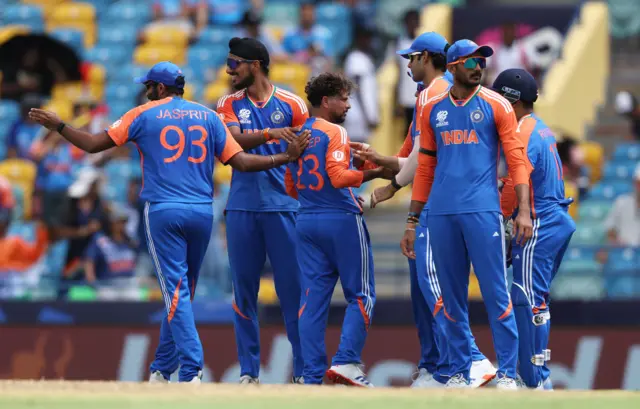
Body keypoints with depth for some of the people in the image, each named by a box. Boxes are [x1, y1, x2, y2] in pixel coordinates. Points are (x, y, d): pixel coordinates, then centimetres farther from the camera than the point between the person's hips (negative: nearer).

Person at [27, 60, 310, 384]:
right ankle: (162, 368, 24)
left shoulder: (143, 115, 3)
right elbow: (241, 162, 3)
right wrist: (288, 157, 10)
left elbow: (93, 144, 4)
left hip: (163, 212, -4)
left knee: (176, 292, -7)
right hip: (202, 212, 4)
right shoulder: (208, 117, 11)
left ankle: (192, 372, -20)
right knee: (181, 293, 16)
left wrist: (58, 126, 17)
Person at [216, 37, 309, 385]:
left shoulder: (291, 104, 3)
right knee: (244, 288, 4)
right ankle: (248, 370, 11)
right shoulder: (229, 105, 9)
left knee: (293, 287, -4)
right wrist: (270, 134, -26)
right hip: (242, 208, 2)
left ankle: (303, 369, 1)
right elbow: (235, 140, -9)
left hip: (283, 206, -2)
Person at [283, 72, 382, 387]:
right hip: (341, 220, -7)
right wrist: (372, 173, -15)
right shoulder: (334, 132, -9)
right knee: (361, 295, 1)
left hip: (306, 222, 7)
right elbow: (339, 176, -22)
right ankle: (346, 361, -11)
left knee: (313, 298, 5)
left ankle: (312, 375, 1)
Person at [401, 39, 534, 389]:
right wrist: (412, 221, 14)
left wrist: (523, 210, -11)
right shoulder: (432, 110, 13)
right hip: (441, 213, 3)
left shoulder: (496, 105, 4)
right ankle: (458, 372, 12)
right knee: (451, 296, 6)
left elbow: (516, 160, 0)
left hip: (482, 211, -3)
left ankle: (507, 374, -4)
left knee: (496, 293, -7)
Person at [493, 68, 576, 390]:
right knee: (535, 300, 14)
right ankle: (538, 376, 16)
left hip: (538, 228, -10)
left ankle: (536, 381, -10)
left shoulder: (522, 134, -14)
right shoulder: (542, 129, 16)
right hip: (557, 222, 10)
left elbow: (515, 185, -18)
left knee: (528, 301, -9)